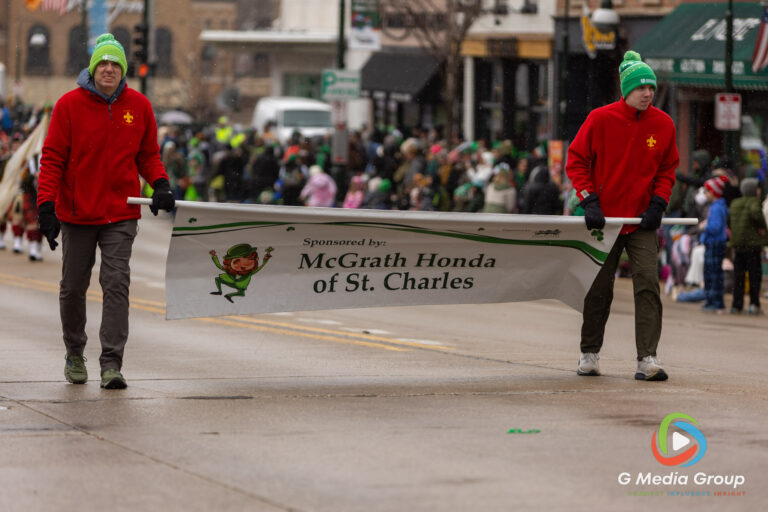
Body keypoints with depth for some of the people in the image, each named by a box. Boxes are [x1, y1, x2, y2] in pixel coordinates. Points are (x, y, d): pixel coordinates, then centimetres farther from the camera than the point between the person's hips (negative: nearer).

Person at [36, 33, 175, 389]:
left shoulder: (138, 106, 2)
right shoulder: (70, 105, -5)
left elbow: (148, 155, 13)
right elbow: (53, 158, -3)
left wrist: (160, 185, -6)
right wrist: (47, 206, -11)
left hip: (121, 214, 0)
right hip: (76, 213, 0)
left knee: (117, 284, -11)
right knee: (73, 287, 10)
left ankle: (111, 363, -12)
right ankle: (74, 354, 31)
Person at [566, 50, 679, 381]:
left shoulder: (663, 125, -1)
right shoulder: (601, 119, -8)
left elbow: (667, 168, 10)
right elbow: (576, 161, -2)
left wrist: (657, 204, -3)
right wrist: (589, 201, -11)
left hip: (642, 221, 1)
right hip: (604, 217, -1)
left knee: (648, 284, -11)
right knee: (599, 289, 8)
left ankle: (647, 359, -13)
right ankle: (589, 354, 22)